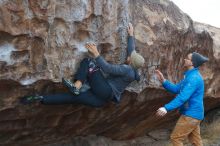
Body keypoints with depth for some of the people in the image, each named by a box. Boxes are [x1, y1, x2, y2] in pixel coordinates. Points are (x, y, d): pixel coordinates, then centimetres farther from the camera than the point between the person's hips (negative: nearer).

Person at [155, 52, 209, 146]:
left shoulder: (194, 78, -20)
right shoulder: (190, 75, 13)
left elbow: (183, 97, -30)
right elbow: (176, 89, 13)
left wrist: (166, 108, -35)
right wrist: (163, 80, 0)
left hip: (191, 114, -10)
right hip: (193, 113, 10)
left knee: (175, 138, -3)